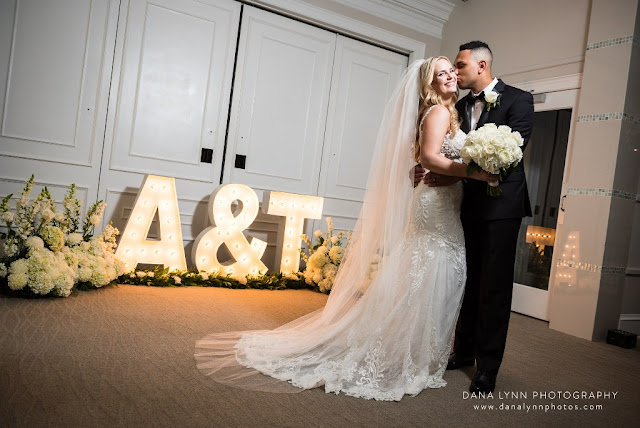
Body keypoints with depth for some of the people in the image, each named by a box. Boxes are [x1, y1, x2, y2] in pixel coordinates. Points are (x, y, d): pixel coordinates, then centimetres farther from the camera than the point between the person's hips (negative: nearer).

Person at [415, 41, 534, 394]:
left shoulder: (518, 99, -4)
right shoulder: (460, 106, 13)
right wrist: (426, 169, -13)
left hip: (501, 204, -5)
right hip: (469, 204, 6)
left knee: (494, 285, 0)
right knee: (469, 280, 13)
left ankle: (487, 366, 11)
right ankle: (465, 350, 27)